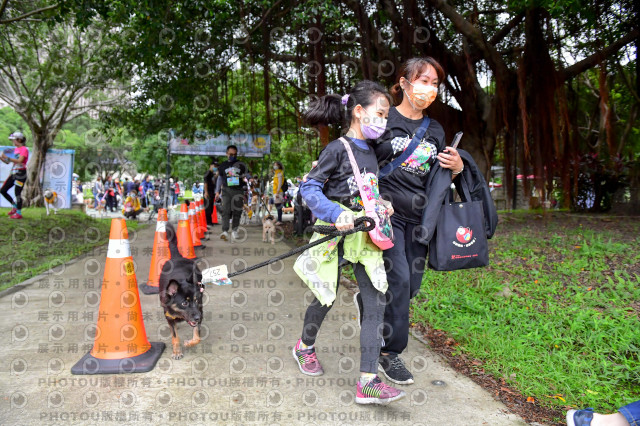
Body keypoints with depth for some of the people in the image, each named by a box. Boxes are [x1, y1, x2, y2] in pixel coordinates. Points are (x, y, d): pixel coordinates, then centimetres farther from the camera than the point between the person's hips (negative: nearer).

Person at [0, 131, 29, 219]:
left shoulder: (24, 149, -10)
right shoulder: (15, 149, 14)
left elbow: (19, 161, -24)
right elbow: (8, 162, 16)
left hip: (21, 174, -9)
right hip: (14, 173, 9)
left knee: (17, 194, -6)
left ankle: (19, 213, 5)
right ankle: (14, 206, 22)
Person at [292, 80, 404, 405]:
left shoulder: (371, 152, 11)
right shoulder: (338, 148, -11)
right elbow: (309, 188, -15)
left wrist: (382, 204, 3)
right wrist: (336, 213, -27)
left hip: (364, 235, 6)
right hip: (335, 233, -6)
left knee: (376, 302, -3)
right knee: (326, 298, 9)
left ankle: (368, 382, 1)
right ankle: (305, 346, 41)